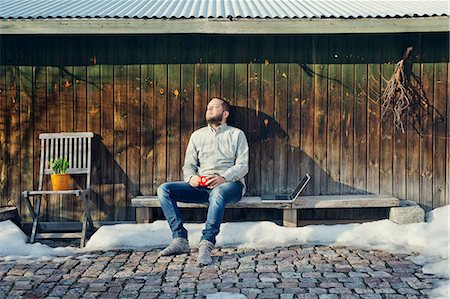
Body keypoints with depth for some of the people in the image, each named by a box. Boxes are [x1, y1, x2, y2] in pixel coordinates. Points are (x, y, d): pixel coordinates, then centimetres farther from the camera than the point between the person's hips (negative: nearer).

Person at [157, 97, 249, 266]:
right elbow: (188, 165, 17)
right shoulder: (197, 135, 23)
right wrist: (191, 177, -8)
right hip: (201, 186, 5)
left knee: (217, 193, -41)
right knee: (164, 189, -17)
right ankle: (180, 240, -22)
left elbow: (243, 165, 0)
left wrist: (223, 178, -19)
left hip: (230, 184, -4)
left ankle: (206, 245, -40)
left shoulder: (236, 134, 12)